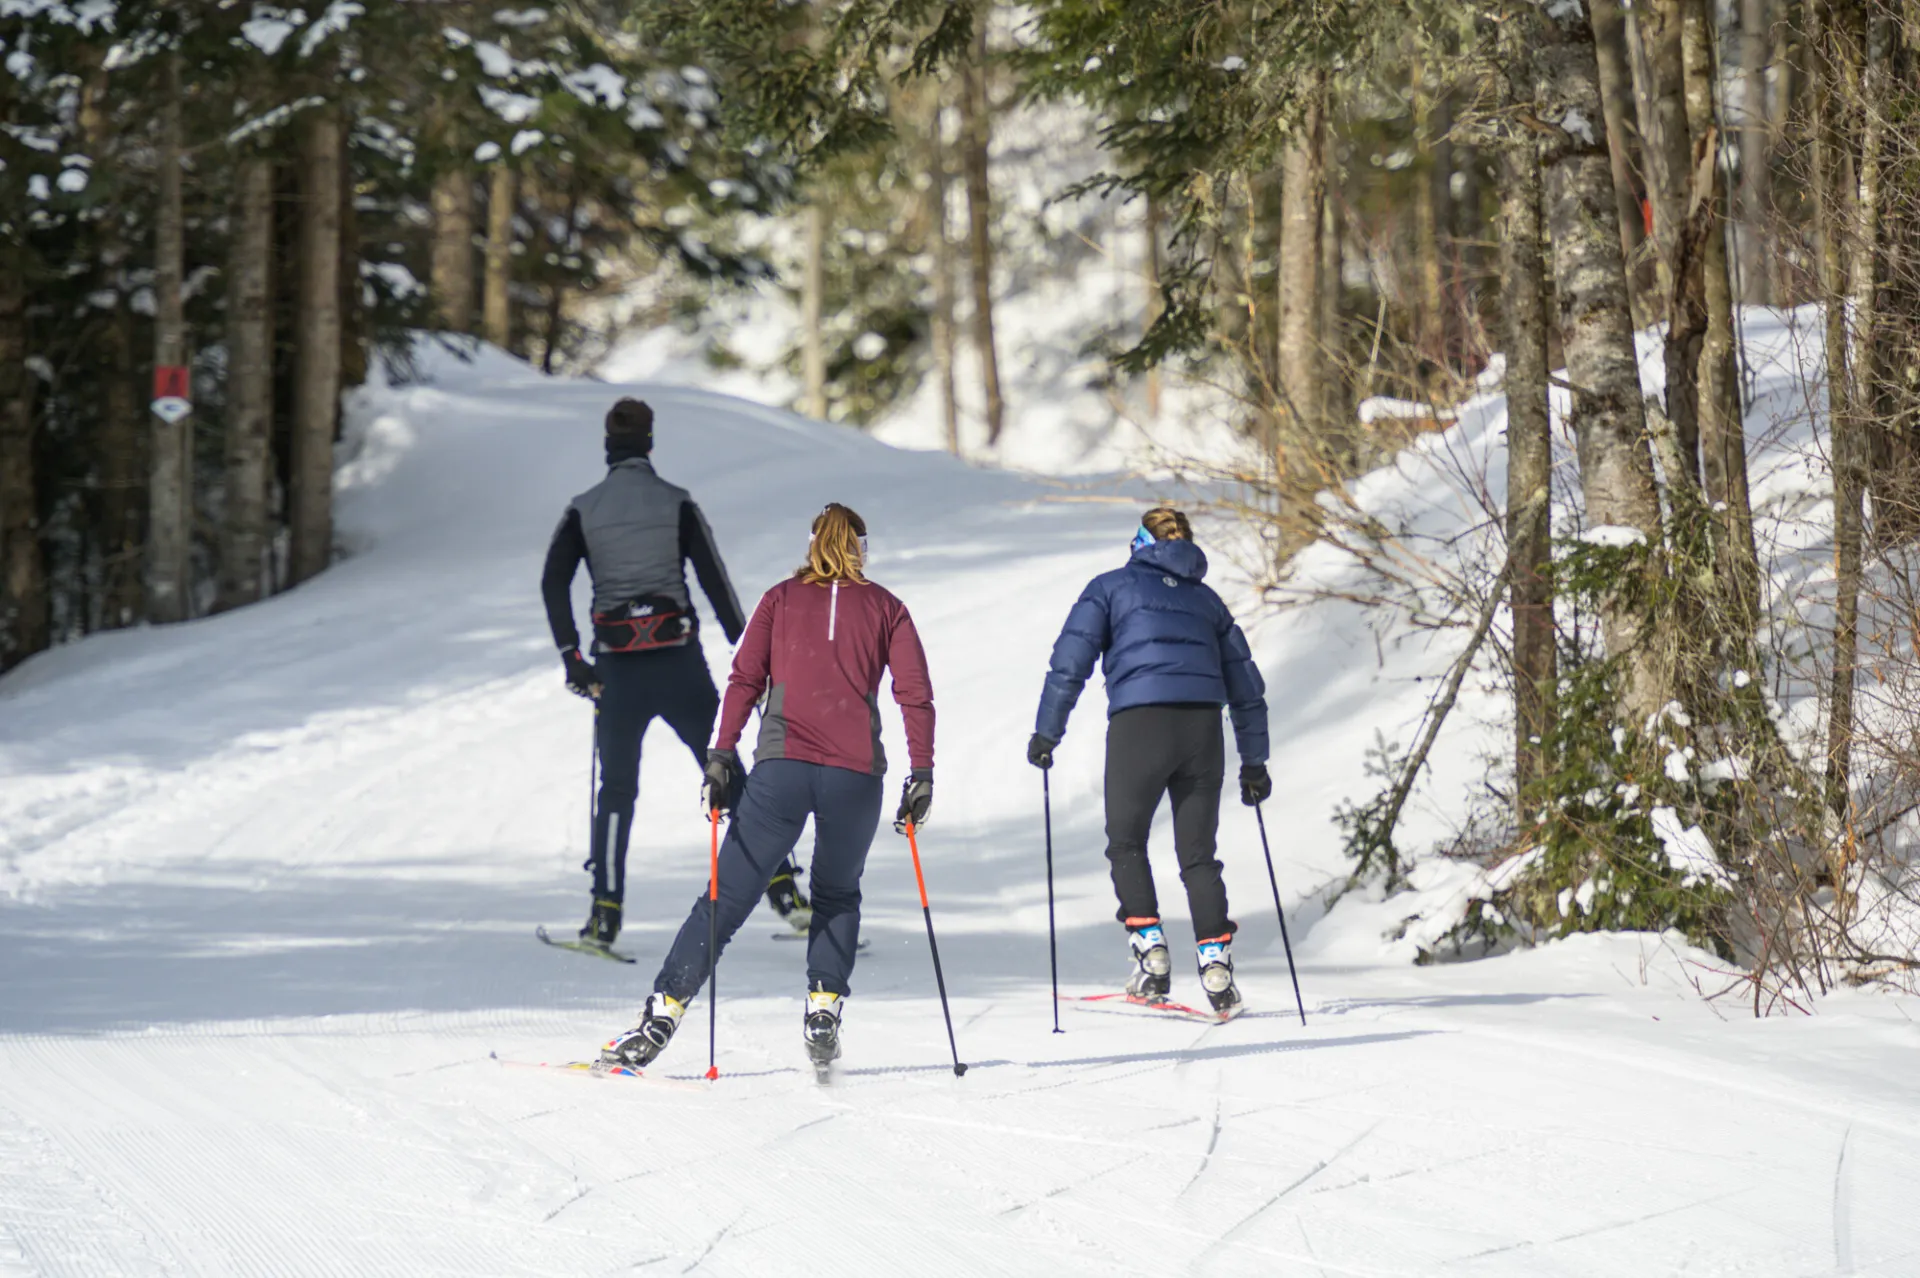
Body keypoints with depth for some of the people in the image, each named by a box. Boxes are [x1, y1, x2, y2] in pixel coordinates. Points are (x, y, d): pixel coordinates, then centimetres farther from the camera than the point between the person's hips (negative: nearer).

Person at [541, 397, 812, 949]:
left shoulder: (582, 510, 3)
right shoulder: (676, 503, -1)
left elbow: (553, 582, -6)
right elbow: (715, 579, -4)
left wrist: (571, 655, -3)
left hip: (617, 668, 1)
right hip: (679, 663, -1)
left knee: (617, 789, 13)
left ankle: (606, 912, 4)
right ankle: (782, 888, 0)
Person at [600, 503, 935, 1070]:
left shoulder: (781, 599, 14)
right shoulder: (885, 608, 15)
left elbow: (744, 681, 2)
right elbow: (916, 695, 5)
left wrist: (721, 757, 0)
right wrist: (922, 776, 7)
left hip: (781, 767, -1)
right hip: (856, 774, 1)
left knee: (728, 896, 2)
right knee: (837, 895, 23)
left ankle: (663, 1013, -7)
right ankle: (824, 1009, 8)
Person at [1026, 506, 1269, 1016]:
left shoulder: (1112, 587, 14)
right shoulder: (1206, 598, 24)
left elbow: (1070, 661, 2)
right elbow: (1246, 686, 25)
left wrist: (1046, 733, 5)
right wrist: (1254, 762, 30)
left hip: (1139, 723, -3)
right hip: (1203, 727, 3)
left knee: (1126, 843, 14)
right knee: (1198, 854, 12)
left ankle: (1151, 954, 1)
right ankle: (1216, 962, -3)